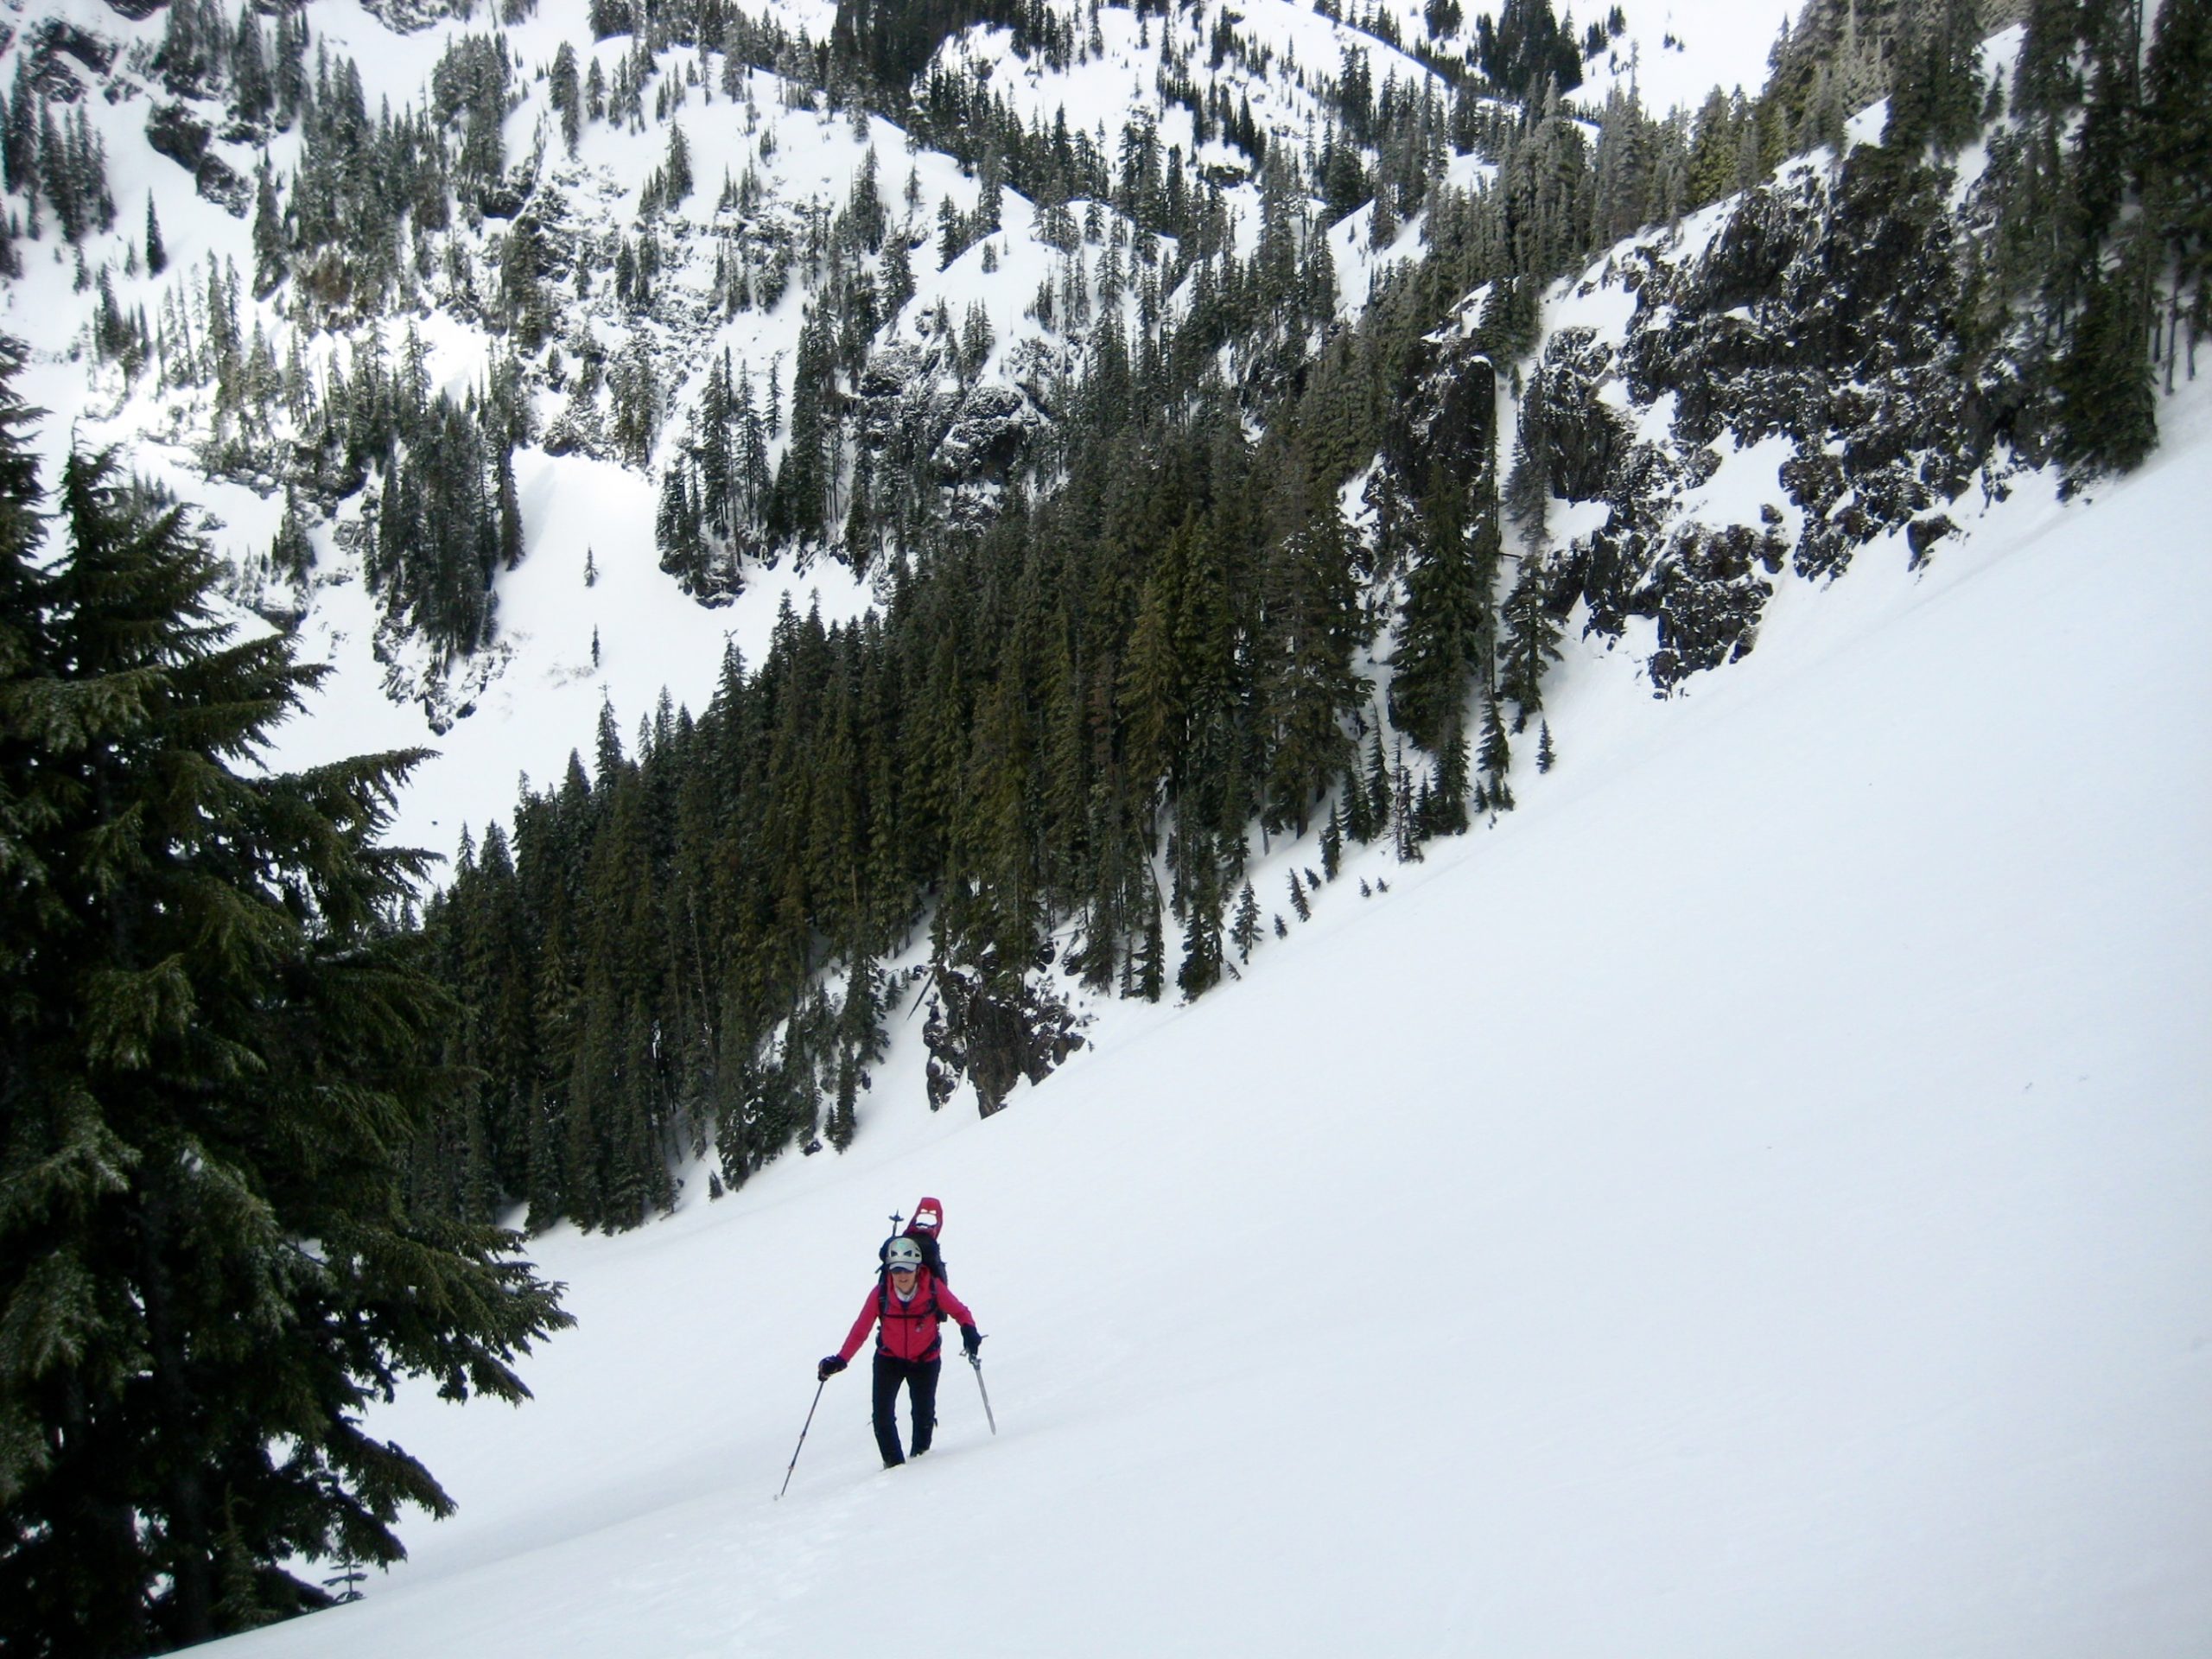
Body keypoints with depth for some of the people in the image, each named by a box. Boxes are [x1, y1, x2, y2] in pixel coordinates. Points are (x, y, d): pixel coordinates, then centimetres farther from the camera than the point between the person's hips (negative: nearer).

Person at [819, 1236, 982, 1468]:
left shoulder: (932, 1288, -21)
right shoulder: (881, 1293, -20)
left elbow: (959, 1311, -11)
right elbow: (860, 1330, -15)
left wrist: (969, 1331, -32)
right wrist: (840, 1360, -23)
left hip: (925, 1360, 0)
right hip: (889, 1359, 0)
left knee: (924, 1414, 1)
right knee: (882, 1415, -9)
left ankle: (920, 1456, 29)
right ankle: (893, 1462, 11)